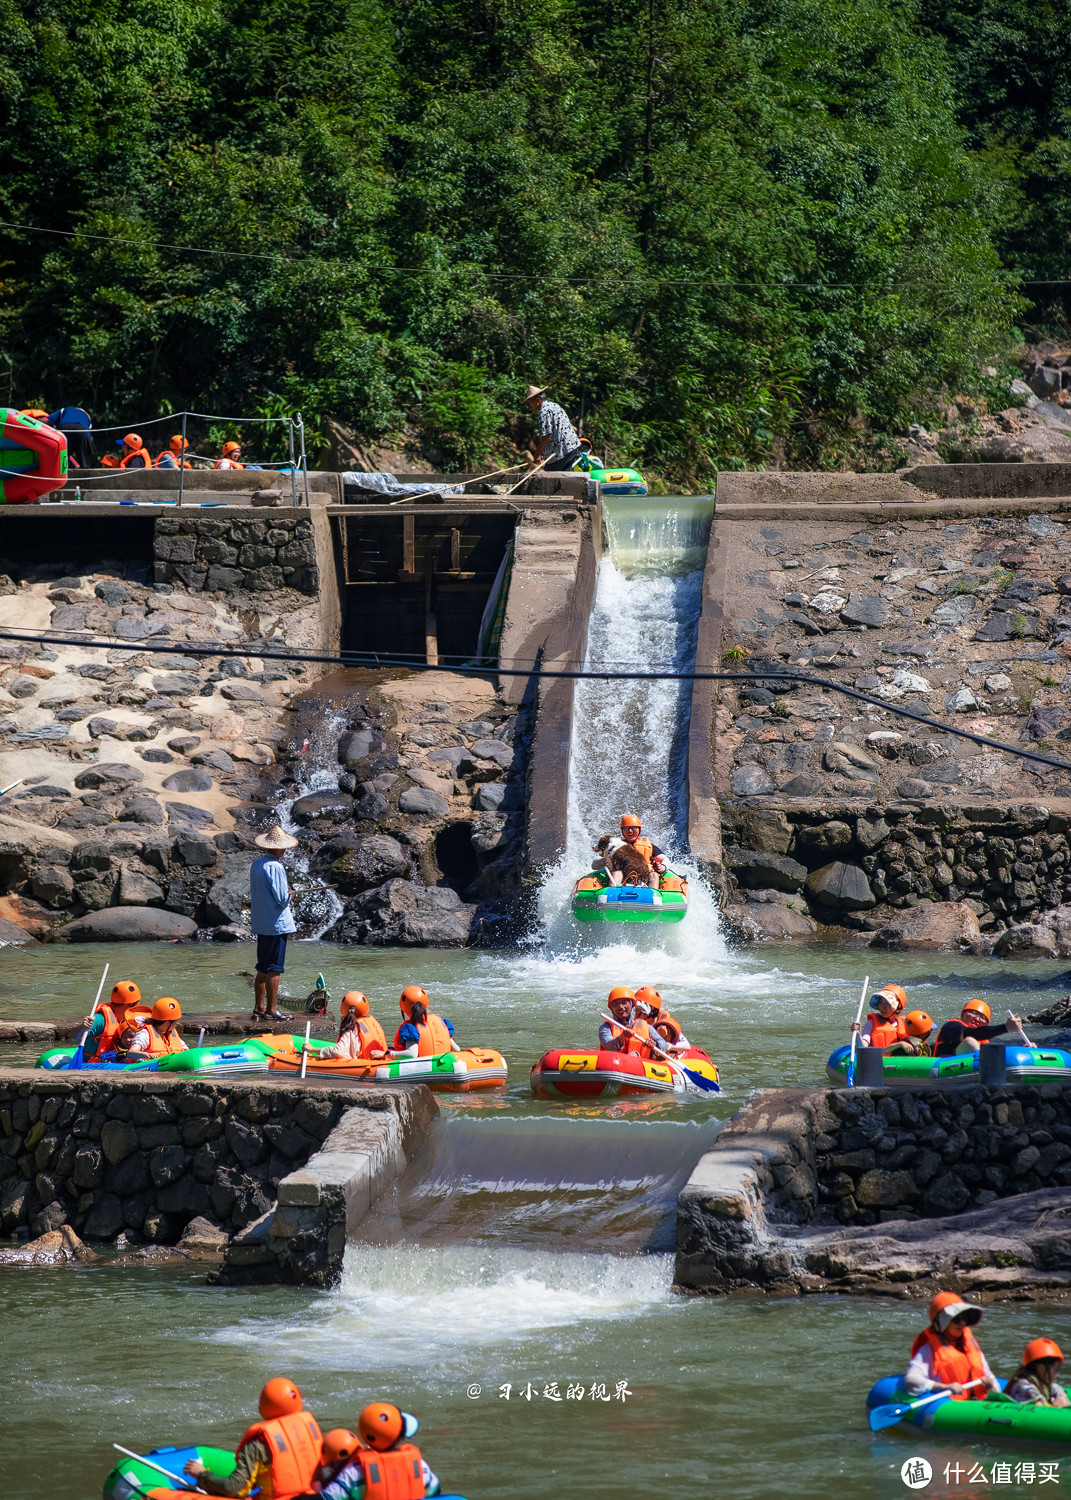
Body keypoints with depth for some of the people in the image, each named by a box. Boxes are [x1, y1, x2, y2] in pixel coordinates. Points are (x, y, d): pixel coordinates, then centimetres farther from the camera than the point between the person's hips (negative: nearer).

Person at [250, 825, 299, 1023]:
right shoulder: (275, 867, -17)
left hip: (260, 923, 8)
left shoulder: (255, 865, 9)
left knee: (263, 968, 14)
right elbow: (282, 898, -19)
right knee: (274, 969, -4)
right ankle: (272, 1009, -2)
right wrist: (288, 893, 3)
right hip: (276, 923, -8)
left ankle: (259, 1008, 17)